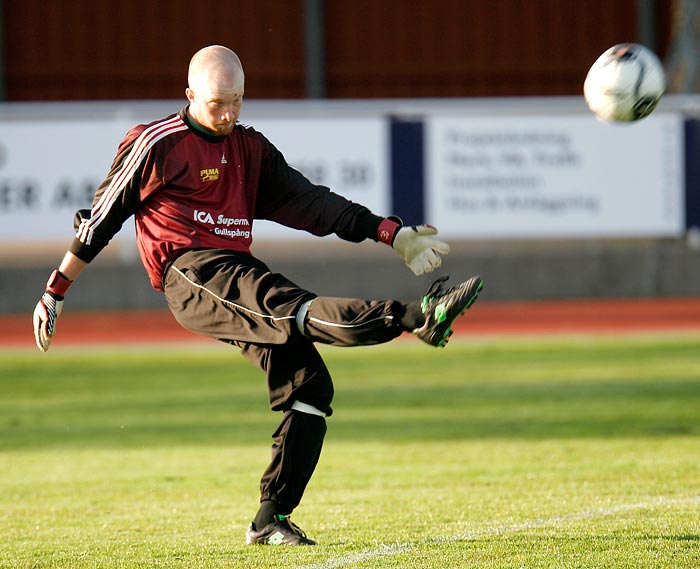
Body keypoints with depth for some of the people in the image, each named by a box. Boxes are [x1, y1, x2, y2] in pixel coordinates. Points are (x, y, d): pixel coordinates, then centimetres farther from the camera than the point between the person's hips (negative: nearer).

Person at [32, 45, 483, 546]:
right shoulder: (157, 145, 2)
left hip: (237, 272, 7)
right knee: (293, 307, -30)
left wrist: (392, 234, 7)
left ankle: (271, 521, -5)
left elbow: (309, 203, 16)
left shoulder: (251, 148, 19)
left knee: (309, 385, -8)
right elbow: (102, 218, 6)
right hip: (190, 275, -7)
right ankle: (415, 317, -55)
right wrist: (55, 292, 6)